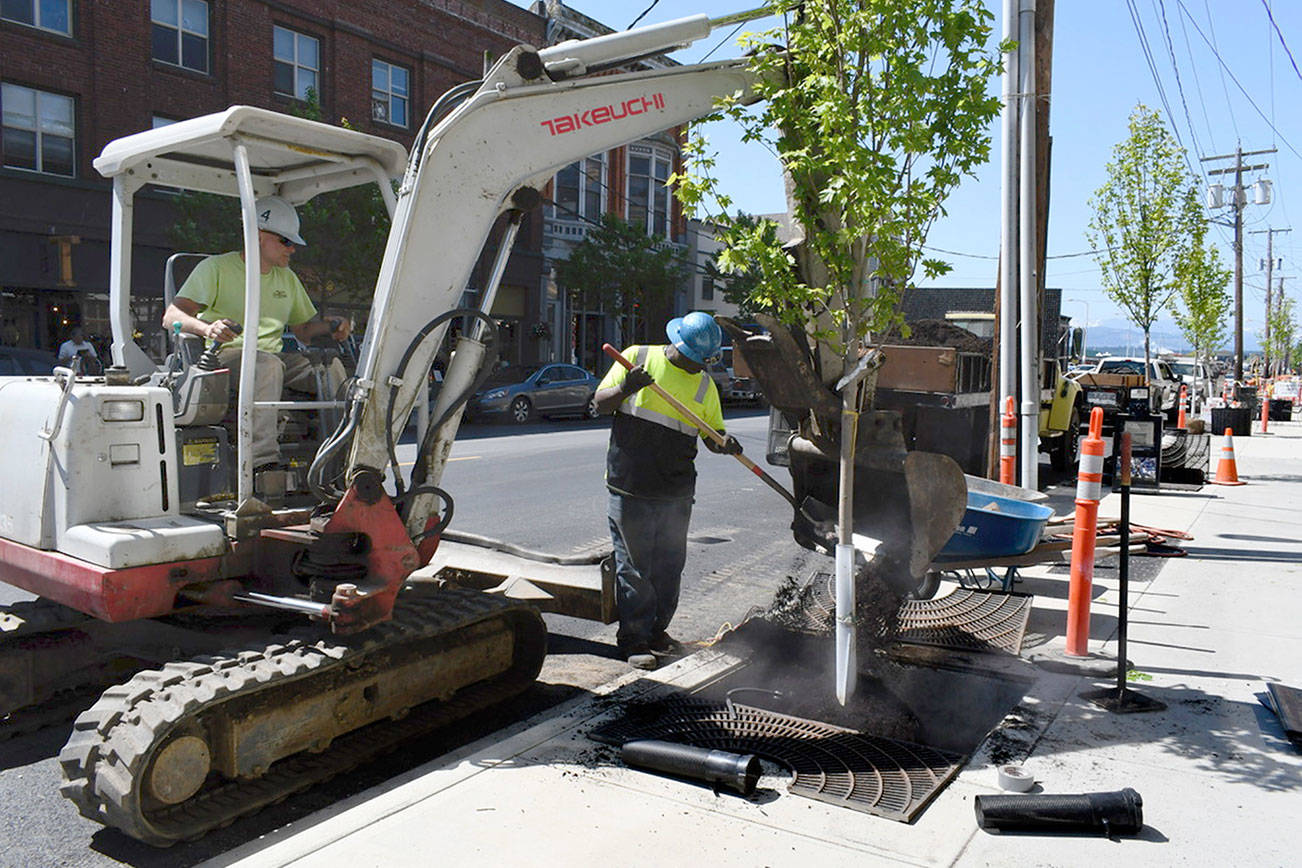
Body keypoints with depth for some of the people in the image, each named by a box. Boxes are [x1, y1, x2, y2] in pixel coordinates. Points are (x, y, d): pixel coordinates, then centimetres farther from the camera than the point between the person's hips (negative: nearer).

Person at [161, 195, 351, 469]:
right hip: (224, 354, -5)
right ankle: (263, 462, -48)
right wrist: (208, 328, -30)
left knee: (329, 365, -24)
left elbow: (305, 330, 24)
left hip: (273, 356, 5)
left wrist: (332, 328, 0)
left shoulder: (288, 279, 23)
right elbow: (171, 317, -6)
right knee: (268, 365, -39)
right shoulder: (216, 267, 3)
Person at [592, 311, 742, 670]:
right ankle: (633, 638, 13)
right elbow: (600, 402, 2)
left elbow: (713, 435, 13)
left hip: (677, 492, 4)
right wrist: (625, 389, -19)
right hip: (630, 488, -4)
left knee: (669, 565, 11)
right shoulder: (638, 358, 0)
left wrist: (725, 444, -11)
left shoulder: (705, 385, 9)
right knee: (634, 565, 2)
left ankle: (657, 629, 28)